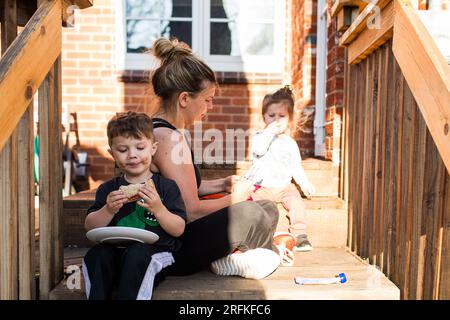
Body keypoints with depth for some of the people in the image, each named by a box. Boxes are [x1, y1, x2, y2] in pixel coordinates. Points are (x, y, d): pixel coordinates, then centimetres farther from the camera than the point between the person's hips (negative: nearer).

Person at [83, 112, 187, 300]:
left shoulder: (167, 187, 4)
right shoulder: (108, 189, 13)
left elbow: (179, 230, -2)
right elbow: (90, 227, 8)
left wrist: (158, 209, -18)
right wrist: (109, 210, -10)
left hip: (155, 251, -2)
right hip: (115, 251, 3)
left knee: (136, 253, -33)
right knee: (96, 254, -26)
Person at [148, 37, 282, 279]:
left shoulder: (162, 129, 11)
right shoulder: (169, 138, -21)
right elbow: (191, 211, -23)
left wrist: (222, 184, 6)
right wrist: (234, 197, -7)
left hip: (176, 236, 10)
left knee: (268, 209, 8)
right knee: (250, 214, -23)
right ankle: (234, 260, 0)